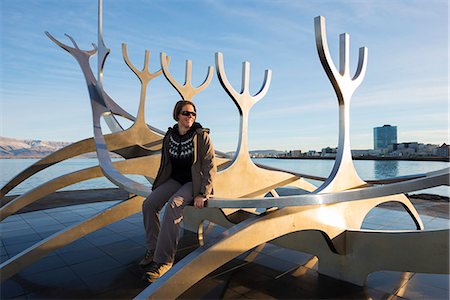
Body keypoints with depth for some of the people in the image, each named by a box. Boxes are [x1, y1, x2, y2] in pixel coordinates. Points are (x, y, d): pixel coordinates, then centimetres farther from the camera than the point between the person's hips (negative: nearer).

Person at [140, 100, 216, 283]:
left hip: (194, 182, -5)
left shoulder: (202, 136, -11)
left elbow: (210, 167, -13)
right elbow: (165, 164, 15)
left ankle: (164, 259, -20)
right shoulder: (169, 137, 4)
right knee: (149, 204, -17)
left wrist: (203, 194, -20)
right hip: (175, 180, 5)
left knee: (173, 205, -31)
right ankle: (153, 249, 0)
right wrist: (157, 187, 11)